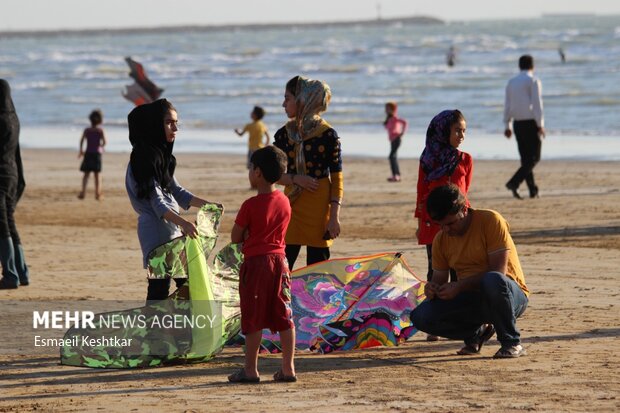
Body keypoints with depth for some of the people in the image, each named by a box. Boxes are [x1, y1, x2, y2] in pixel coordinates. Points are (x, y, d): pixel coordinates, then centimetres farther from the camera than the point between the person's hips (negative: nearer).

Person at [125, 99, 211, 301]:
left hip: (172, 230, 10)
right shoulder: (145, 157, -15)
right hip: (157, 231, -10)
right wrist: (183, 223, -34)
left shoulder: (162, 155, 15)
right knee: (159, 288, -10)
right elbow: (157, 202, -22)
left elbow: (176, 192, 20)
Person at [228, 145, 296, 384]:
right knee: (283, 316, 7)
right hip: (279, 260, 6)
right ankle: (288, 368, 8)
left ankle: (250, 370, 3)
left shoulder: (251, 205, -14)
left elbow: (235, 237, -7)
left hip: (255, 262, -6)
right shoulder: (284, 202, 4)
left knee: (253, 318, 0)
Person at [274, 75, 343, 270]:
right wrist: (295, 178, -13)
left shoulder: (327, 135, -7)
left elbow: (337, 180, -6)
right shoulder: (284, 134, 5)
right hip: (292, 204, 4)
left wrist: (334, 217, -11)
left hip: (319, 206, -4)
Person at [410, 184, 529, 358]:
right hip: (472, 301, 5)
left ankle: (511, 342, -19)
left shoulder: (491, 221, -13)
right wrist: (432, 289, -17)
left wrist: (459, 286, -28)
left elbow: (498, 271, -20)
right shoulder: (441, 240, 4)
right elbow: (439, 279, 9)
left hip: (511, 294, -5)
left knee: (492, 281, -42)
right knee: (420, 316, -17)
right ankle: (477, 332, 8)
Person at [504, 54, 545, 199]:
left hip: (518, 123, 6)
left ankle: (533, 190, 9)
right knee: (534, 158, -3)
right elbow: (537, 104, -14)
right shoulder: (533, 81, -7)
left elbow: (507, 106, 11)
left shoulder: (511, 82, 11)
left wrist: (507, 126, 15)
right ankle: (514, 183, -21)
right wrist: (540, 125, -14)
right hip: (531, 122, -6)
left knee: (525, 158, 11)